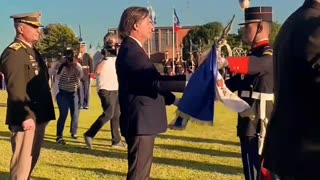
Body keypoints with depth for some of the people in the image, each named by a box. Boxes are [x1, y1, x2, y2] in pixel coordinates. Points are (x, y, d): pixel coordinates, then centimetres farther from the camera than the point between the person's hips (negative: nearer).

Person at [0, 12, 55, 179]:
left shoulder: (32, 51, 17)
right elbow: (15, 89, -22)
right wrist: (26, 116, -26)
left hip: (39, 116, 10)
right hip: (27, 118, -10)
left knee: (32, 158, 19)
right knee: (22, 161, -3)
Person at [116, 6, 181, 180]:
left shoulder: (132, 49, 16)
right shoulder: (131, 51, -18)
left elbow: (148, 83, 21)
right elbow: (155, 83, -27)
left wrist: (173, 99, 16)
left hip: (141, 121, 11)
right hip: (140, 122, -11)